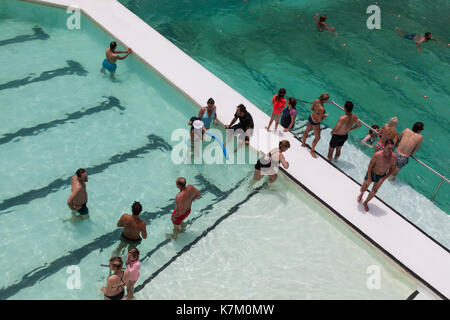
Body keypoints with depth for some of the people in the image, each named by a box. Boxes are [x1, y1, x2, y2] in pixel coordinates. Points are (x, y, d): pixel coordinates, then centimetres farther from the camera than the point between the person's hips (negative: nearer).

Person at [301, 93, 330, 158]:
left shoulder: (316, 101, -17)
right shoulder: (321, 109, -38)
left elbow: (311, 108, 0)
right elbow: (319, 120, -26)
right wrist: (325, 115, -11)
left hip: (311, 118, 8)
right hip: (315, 123, -8)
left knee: (307, 131, 30)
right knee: (317, 137, 13)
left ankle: (303, 143, 55)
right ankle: (312, 151, 29)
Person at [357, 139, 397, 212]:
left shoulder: (394, 157, -23)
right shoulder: (377, 155, -31)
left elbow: (392, 169, -7)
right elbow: (370, 166, -18)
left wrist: (384, 178, -13)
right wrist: (369, 178, -16)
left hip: (381, 176, 2)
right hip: (372, 173, -2)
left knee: (374, 192, 13)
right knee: (363, 189, 11)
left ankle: (365, 203, 41)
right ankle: (361, 194, 50)